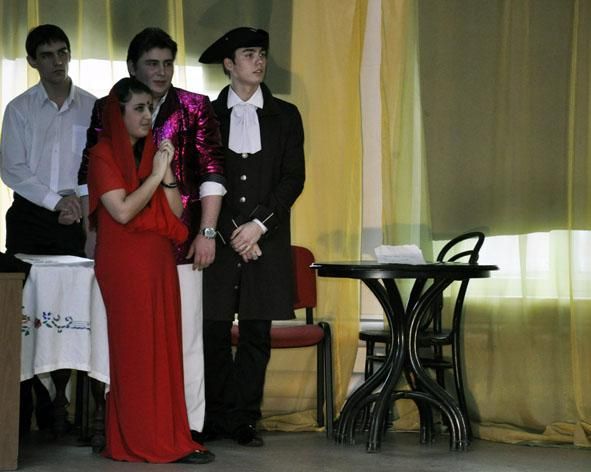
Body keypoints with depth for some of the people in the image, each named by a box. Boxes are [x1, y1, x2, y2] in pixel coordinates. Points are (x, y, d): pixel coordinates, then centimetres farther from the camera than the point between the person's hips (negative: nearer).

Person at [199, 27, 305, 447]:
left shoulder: (285, 116, 10)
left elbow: (294, 177, 2)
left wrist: (258, 225, -9)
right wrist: (231, 233, -7)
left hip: (266, 240, 1)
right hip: (219, 238, -1)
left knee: (257, 333, 1)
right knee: (214, 331, -1)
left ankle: (244, 418, 7)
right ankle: (217, 416, 9)